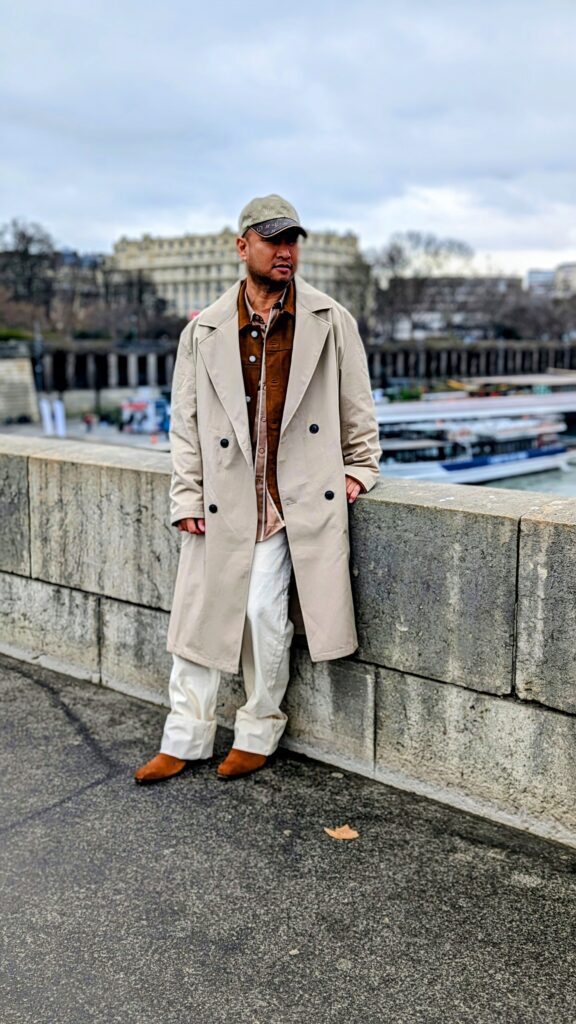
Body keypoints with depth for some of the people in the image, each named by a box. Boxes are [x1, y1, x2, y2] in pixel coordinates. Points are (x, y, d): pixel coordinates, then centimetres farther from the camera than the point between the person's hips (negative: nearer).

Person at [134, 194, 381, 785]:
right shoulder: (205, 332, 6)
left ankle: (257, 736, 14)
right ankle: (184, 741, 21)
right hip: (223, 500, 2)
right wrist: (186, 496, 1)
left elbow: (356, 404, 12)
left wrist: (359, 468, 8)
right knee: (200, 613, 5)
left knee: (265, 612, -10)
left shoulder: (331, 322, 3)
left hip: (295, 499, -2)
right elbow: (185, 420, 7)